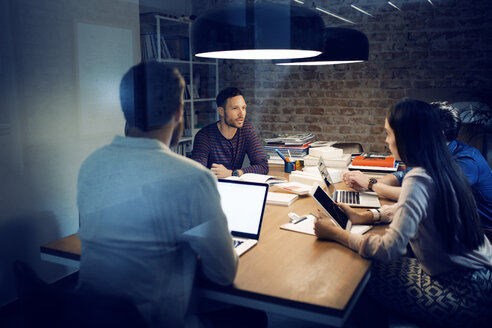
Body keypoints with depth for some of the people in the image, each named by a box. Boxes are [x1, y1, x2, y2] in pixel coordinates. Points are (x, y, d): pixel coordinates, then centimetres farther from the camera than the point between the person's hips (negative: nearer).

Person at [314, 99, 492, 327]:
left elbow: (389, 249, -31)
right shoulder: (442, 167, 2)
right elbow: (411, 207, 17)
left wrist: (335, 233, -21)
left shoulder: (419, 179, -26)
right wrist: (363, 217, 7)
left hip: (466, 293, -8)